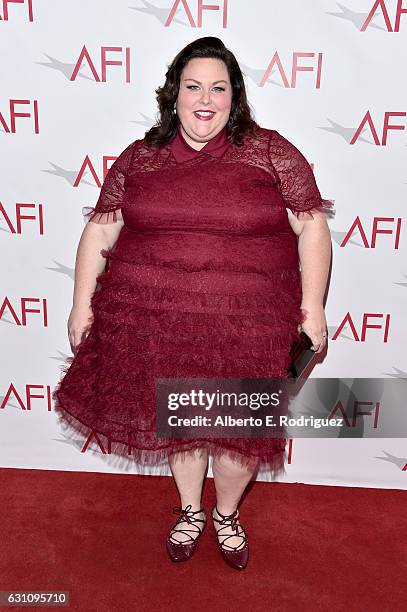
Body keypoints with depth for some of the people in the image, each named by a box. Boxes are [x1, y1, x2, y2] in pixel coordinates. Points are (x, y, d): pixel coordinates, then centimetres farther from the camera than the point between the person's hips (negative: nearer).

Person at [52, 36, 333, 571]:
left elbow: (312, 228, -1)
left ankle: (227, 513, 42)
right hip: (154, 322, 2)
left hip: (246, 325, -1)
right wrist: (83, 303, 4)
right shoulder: (138, 158, 5)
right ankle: (190, 511, 44)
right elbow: (99, 232, 7)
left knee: (239, 425, 10)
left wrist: (312, 306, -6)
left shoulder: (270, 152, 0)